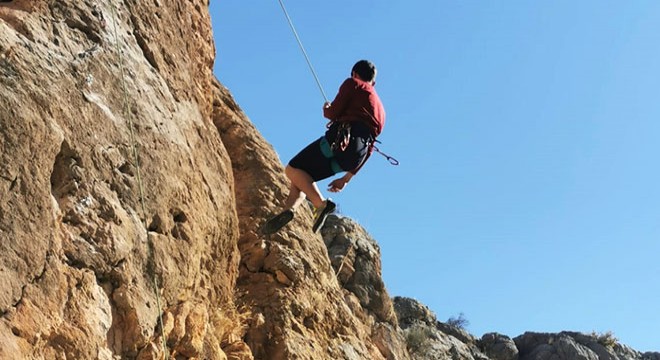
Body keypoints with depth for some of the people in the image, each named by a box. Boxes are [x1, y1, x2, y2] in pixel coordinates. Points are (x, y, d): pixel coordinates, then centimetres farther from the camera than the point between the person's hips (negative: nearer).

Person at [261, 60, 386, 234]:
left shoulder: (352, 84, 13)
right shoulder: (380, 109, 33)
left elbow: (334, 112, -2)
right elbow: (369, 149, 28)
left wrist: (326, 110, 24)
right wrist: (346, 178, 31)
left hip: (342, 139, -7)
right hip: (357, 154, 7)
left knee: (292, 169, -6)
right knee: (303, 174, 16)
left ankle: (321, 204, -25)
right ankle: (288, 210, -9)